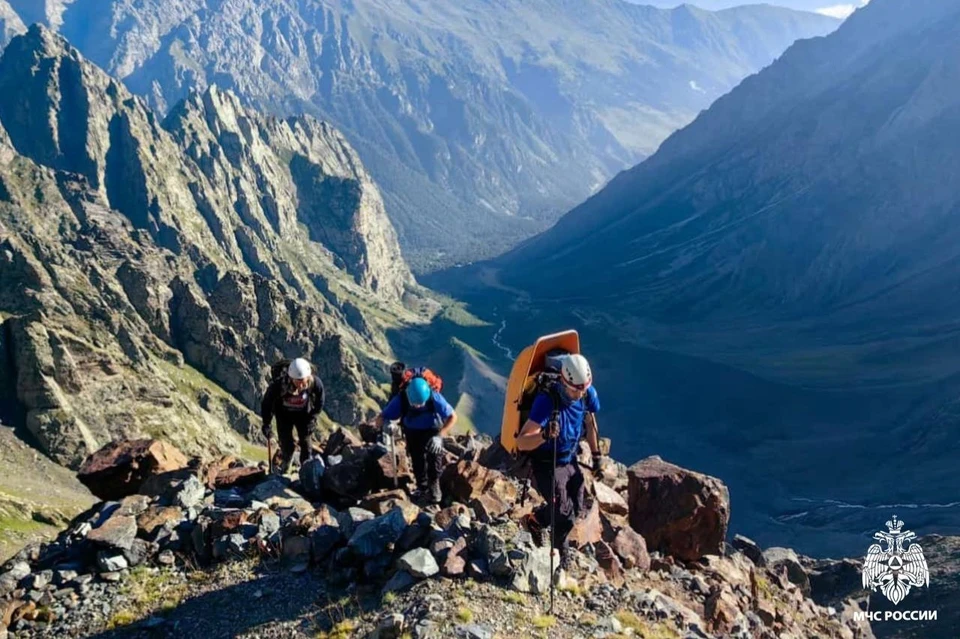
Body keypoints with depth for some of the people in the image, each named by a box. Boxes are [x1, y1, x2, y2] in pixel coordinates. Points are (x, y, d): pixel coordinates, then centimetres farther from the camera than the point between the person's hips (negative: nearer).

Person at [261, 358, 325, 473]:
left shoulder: (315, 383, -32)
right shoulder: (279, 383, -37)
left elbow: (319, 403, -10)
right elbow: (267, 402, -18)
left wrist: (312, 419, -12)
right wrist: (266, 423, -16)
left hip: (303, 414, 1)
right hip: (284, 414, -1)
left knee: (305, 443, 4)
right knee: (287, 446, -1)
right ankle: (283, 469, 29)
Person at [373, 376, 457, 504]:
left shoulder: (435, 398, -34)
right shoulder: (400, 400, -32)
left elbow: (453, 416, -23)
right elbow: (379, 420, -28)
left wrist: (440, 436, -35)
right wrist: (385, 424, -53)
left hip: (433, 430, 0)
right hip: (413, 432, 0)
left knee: (435, 450, -21)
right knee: (418, 460, -9)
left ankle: (434, 483, 7)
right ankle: (423, 489, 20)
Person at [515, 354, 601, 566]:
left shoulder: (589, 394, -14)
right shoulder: (546, 401, -33)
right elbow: (521, 442, -37)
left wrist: (596, 455, 14)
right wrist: (543, 435, -57)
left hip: (570, 461, 6)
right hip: (547, 465, -6)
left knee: (576, 509, 15)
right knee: (565, 516, -5)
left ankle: (535, 521, 43)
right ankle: (561, 549, 30)